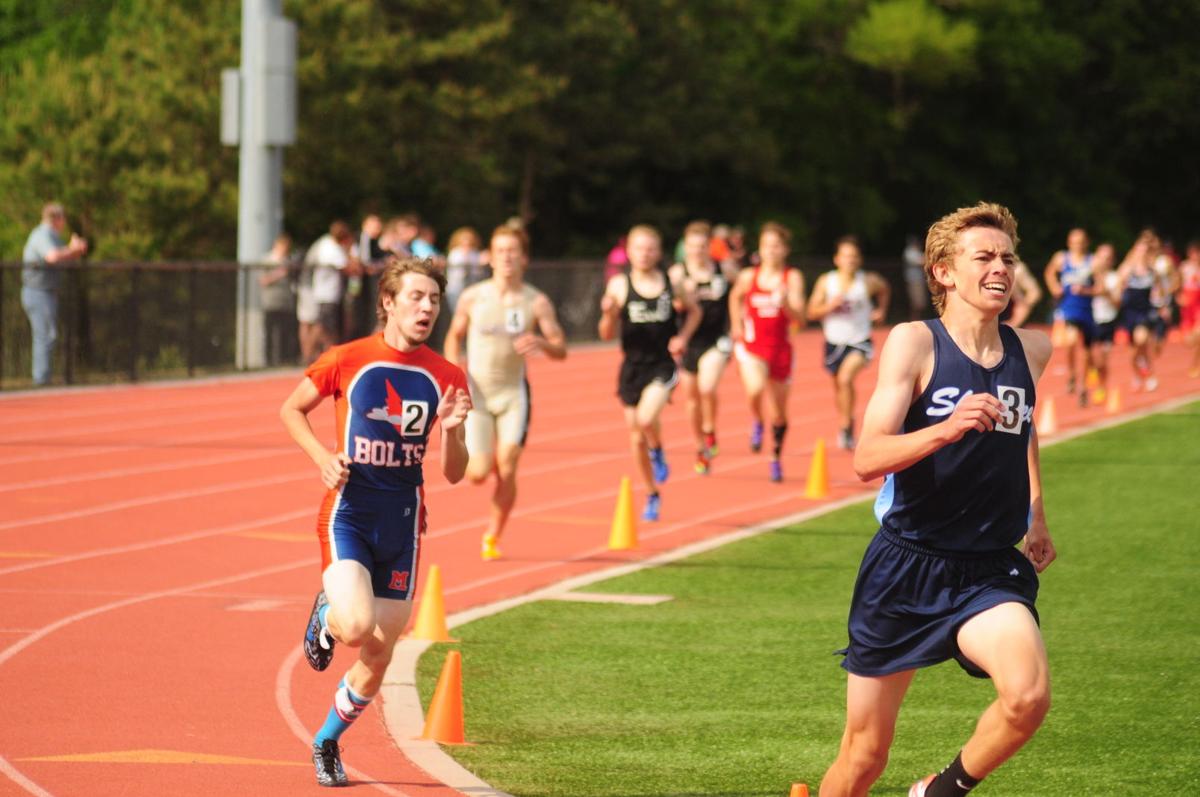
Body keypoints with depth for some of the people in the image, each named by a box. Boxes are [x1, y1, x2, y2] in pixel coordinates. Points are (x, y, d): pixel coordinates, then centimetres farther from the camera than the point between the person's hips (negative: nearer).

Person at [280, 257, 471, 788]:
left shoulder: (446, 379, 1)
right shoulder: (346, 361, -7)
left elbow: (453, 474, 3)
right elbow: (291, 410, 8)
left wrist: (450, 430, -18)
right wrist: (322, 456, -8)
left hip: (402, 523, 3)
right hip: (348, 511, -3)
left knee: (378, 654, 8)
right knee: (357, 624, -27)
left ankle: (327, 743, 32)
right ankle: (326, 616, 11)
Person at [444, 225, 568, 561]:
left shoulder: (536, 303, -4)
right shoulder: (473, 298, -3)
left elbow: (561, 350, -3)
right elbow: (454, 337, 12)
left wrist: (541, 343, -25)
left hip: (513, 392, 0)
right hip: (476, 391, 0)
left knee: (506, 471, -11)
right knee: (478, 473, -8)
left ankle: (492, 538, 8)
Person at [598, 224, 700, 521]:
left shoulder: (670, 284, -2)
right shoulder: (620, 285, -4)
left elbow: (693, 311, 17)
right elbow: (607, 335, -1)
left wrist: (683, 337, 0)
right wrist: (608, 314, -21)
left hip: (663, 366, -2)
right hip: (632, 368, 2)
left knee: (646, 418, -27)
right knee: (637, 438, 10)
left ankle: (658, 452, 8)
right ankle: (652, 496, 30)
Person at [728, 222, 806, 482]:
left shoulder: (793, 278, -5)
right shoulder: (748, 277, -1)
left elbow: (799, 317, -14)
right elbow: (735, 297, 21)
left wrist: (785, 302, -32)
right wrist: (736, 325, 15)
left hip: (780, 349, 1)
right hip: (751, 346, 0)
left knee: (778, 414, 11)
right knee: (756, 390, -31)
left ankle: (776, 458, 34)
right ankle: (757, 423, 2)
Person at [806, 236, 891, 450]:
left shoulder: (869, 282, -8)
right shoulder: (826, 282, -6)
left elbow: (885, 289, 16)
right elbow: (812, 312, -4)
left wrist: (881, 310, 7)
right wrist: (830, 306, -20)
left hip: (860, 342, -3)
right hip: (834, 342, 3)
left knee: (845, 378, -27)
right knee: (838, 385, 18)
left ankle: (847, 426, -16)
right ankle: (845, 423, 42)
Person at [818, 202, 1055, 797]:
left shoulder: (1032, 350, 4)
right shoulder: (914, 342, -9)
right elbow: (867, 459, -20)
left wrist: (1035, 512, 30)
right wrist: (947, 429, -35)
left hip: (989, 570, 2)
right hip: (906, 567, -2)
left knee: (1028, 695, -27)